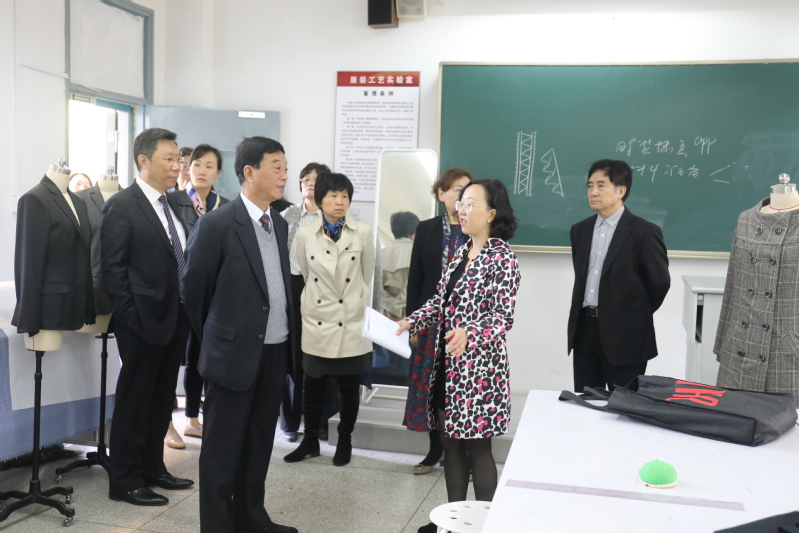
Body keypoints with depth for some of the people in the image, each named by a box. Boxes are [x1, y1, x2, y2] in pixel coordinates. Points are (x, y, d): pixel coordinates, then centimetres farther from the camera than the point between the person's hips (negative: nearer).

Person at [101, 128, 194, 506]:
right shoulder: (121, 206, -11)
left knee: (162, 398, 16)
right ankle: (124, 482, 17)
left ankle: (153, 467, 31)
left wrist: (188, 310, 7)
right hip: (144, 320, -7)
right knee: (134, 400, 4)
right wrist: (131, 315, -15)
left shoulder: (172, 204, 11)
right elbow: (112, 268, -14)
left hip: (176, 318, 7)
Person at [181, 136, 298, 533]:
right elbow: (192, 289, -4)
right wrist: (214, 337, 8)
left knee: (259, 444, 17)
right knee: (223, 448, 6)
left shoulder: (280, 224, 9)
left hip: (276, 351, 7)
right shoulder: (216, 225, -12)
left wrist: (289, 337, 14)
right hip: (235, 352, -6)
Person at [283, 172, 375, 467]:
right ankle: (310, 440, 25)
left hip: (352, 321, -1)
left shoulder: (363, 233, -5)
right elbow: (305, 275, 11)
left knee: (349, 386, 9)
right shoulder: (305, 234, -2)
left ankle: (344, 441, 26)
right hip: (317, 320, 1)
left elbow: (367, 276, 5)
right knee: (312, 383, 9)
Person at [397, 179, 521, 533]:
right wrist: (411, 321, 0)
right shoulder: (461, 252, 11)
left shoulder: (502, 258, -12)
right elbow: (441, 300, 15)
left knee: (477, 446, 2)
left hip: (478, 366, -8)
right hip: (447, 362, 8)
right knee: (450, 440, 14)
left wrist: (469, 333, -36)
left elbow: (504, 317, -19)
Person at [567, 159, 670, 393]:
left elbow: (659, 282, -4)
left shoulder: (644, 232, -10)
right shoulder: (580, 230, 9)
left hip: (625, 335, -5)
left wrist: (637, 315, 5)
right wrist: (590, 311, 14)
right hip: (584, 330, 6)